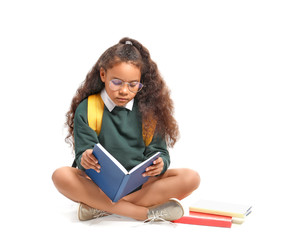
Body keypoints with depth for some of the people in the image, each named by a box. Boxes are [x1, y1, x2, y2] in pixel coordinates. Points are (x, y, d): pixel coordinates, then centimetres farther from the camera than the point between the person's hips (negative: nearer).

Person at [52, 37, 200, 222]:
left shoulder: (148, 109, 5)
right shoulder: (87, 109, 1)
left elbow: (158, 151, 3)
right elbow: (83, 154, -4)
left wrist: (159, 164, -21)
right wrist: (85, 160, -29)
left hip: (141, 183, 2)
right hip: (101, 184, -1)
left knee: (191, 178, -22)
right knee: (61, 176, -30)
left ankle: (102, 207, -26)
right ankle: (148, 212, -31)